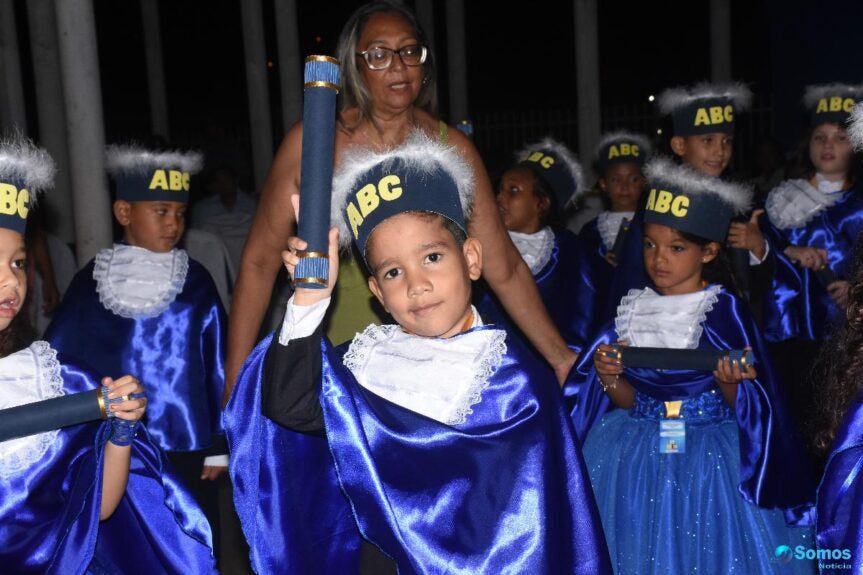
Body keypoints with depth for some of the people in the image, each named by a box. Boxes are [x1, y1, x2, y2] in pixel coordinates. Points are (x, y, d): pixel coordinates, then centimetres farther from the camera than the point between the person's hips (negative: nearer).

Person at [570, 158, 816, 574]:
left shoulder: (726, 312, -10)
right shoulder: (633, 310, 1)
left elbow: (748, 406, -6)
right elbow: (630, 402, 5)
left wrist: (727, 384, -26)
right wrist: (609, 378, -14)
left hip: (710, 458, -3)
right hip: (636, 458, 3)